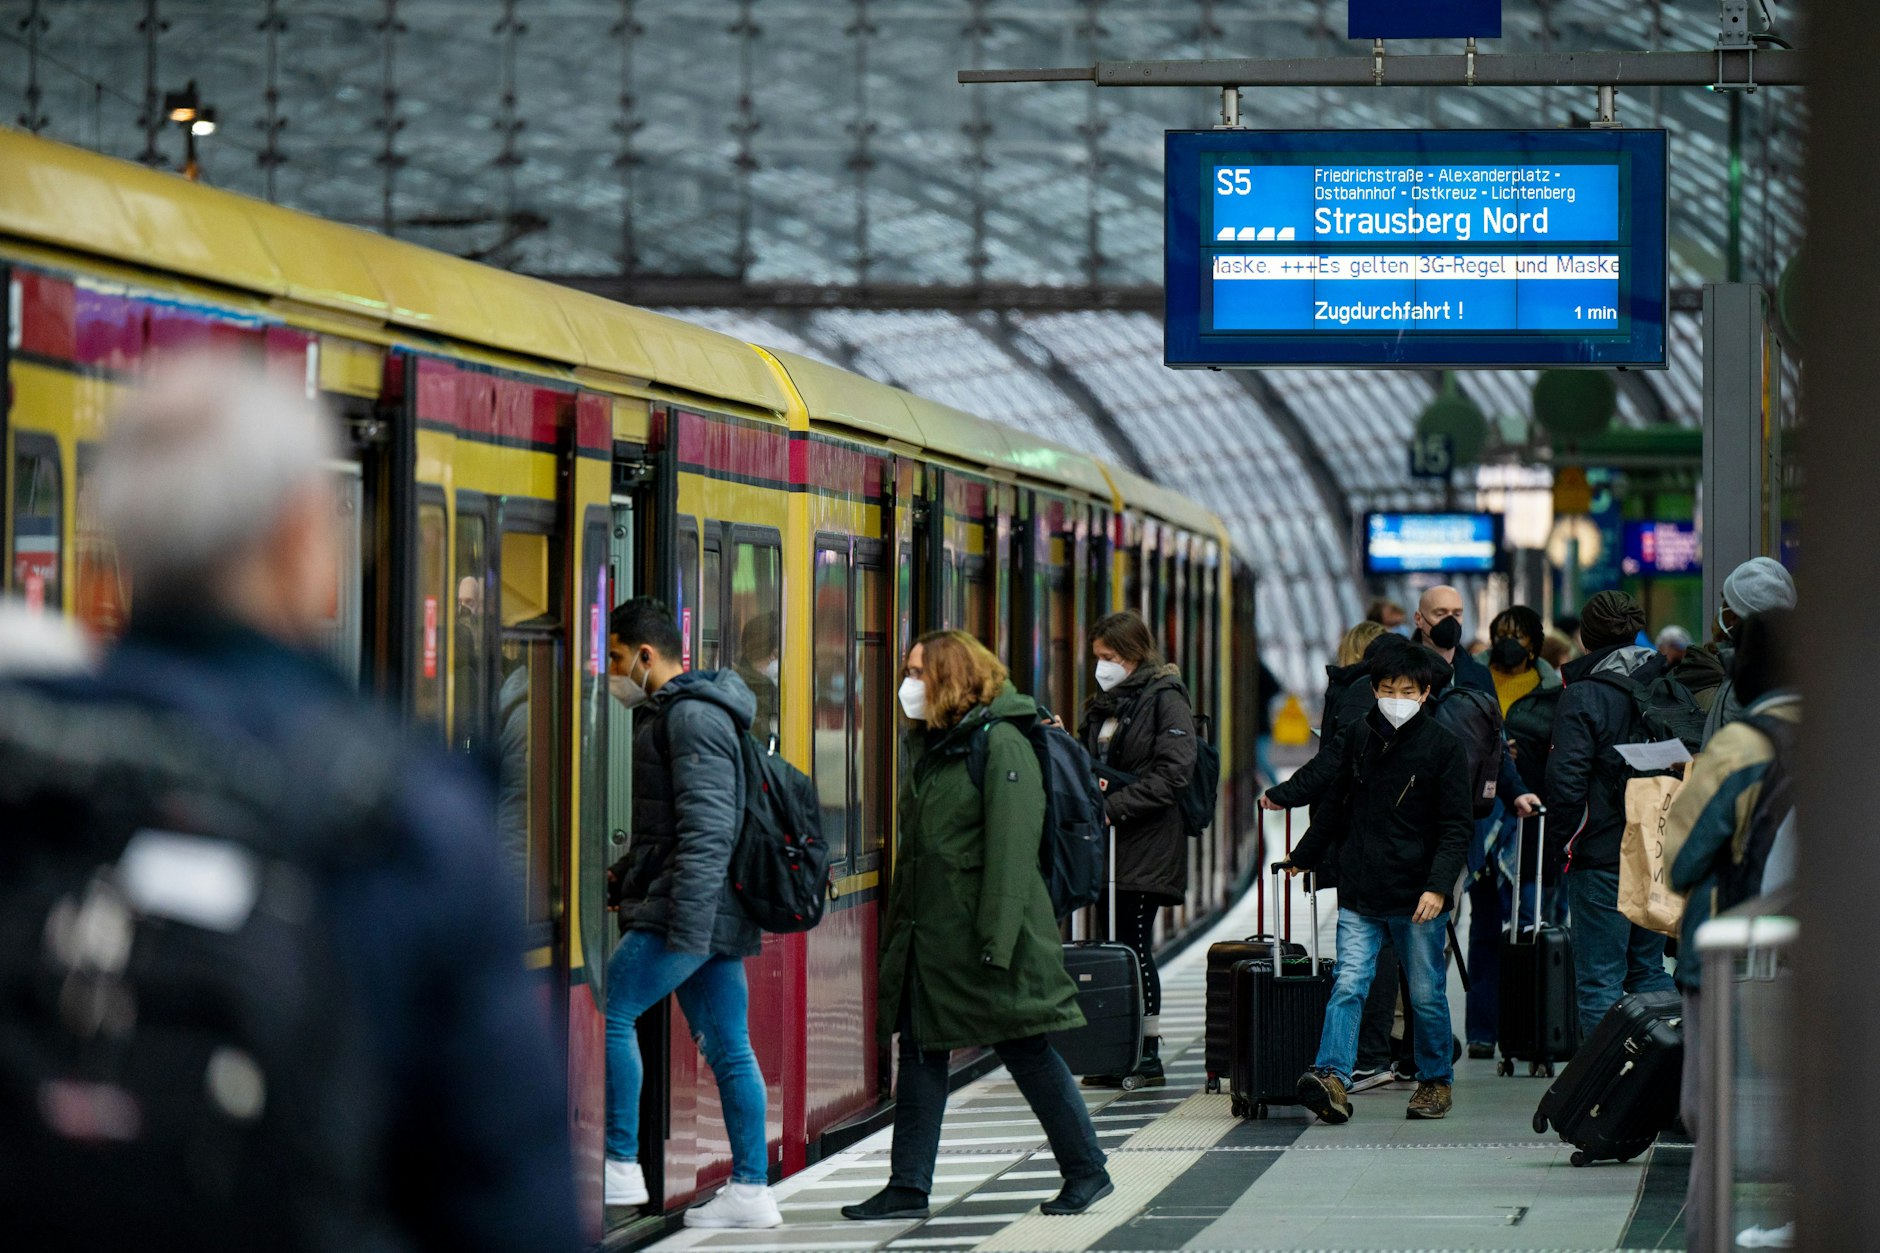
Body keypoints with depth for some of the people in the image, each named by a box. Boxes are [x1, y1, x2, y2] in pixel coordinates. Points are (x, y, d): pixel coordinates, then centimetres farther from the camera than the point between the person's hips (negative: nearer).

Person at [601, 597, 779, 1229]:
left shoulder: (692, 716, -13)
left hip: (689, 911, -10)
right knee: (728, 1046, 7)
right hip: (713, 915, 10)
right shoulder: (671, 713, 20)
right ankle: (750, 1189, 7)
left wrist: (687, 926, -25)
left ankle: (621, 1168, -8)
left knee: (608, 1011, -10)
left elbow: (706, 828, -21)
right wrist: (623, 873, 24)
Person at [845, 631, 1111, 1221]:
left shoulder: (999, 743, -12)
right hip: (925, 930, 8)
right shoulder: (924, 745, 14)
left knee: (1025, 1050, 0)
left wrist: (997, 939, -22)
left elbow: (1012, 847, -18)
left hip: (983, 933, -8)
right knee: (920, 1052, 6)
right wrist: (899, 924, 16)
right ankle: (908, 1186, 10)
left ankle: (1087, 1172, 12)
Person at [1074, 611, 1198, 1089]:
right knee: (1121, 945, 6)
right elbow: (1090, 764, 24)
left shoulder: (1165, 698, -6)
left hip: (1148, 844, -7)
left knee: (1135, 945, -8)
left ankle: (1148, 1055, -2)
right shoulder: (1104, 704, 19)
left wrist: (1115, 806, -18)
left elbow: (1173, 772, -16)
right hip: (1111, 844, 8)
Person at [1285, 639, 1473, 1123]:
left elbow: (1457, 825, -6)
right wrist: (1304, 857, 29)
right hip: (1359, 892, 3)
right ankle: (1332, 1078, -20)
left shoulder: (1442, 747, -4)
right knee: (1348, 984, -10)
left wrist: (1438, 886, -17)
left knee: (1427, 994, 7)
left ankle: (1435, 1081, 22)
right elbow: (1337, 805, 24)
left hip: (1417, 899, -3)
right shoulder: (1360, 738, 9)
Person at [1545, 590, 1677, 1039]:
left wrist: (1578, 829, -3)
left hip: (1602, 853, -5)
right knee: (1649, 970, 16)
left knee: (1600, 978, -1)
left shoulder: (1582, 696, -11)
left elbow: (1565, 778, -18)